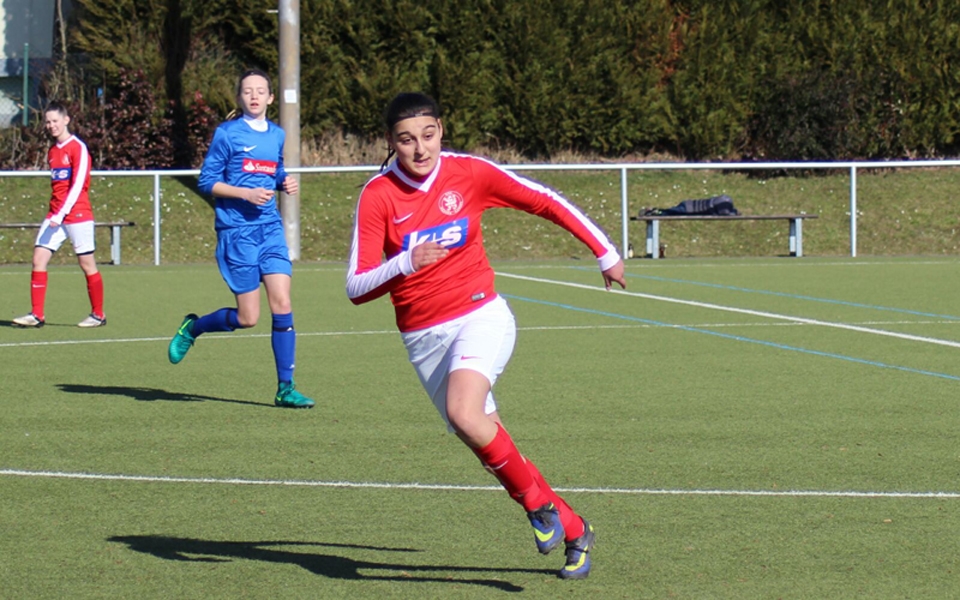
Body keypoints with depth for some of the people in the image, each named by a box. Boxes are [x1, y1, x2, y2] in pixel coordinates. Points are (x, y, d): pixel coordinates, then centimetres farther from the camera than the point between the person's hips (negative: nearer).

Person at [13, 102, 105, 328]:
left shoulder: (78, 148, -9)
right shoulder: (52, 152, 13)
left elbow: (78, 184, -16)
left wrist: (61, 214, -20)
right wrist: (55, 213, 14)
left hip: (77, 215, -7)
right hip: (54, 216, 7)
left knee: (87, 263, 0)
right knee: (39, 259, -4)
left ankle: (98, 315, 11)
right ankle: (37, 314, -3)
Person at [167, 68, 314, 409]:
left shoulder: (277, 135, 12)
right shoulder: (227, 133, -5)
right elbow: (206, 182, -5)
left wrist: (286, 184, 4)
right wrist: (246, 193, -17)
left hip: (270, 228, 5)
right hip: (236, 231, -5)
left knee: (282, 305, -7)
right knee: (247, 318, -3)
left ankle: (286, 388, -1)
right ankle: (192, 328, 25)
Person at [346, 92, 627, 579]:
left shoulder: (469, 174, -8)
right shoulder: (377, 196, -8)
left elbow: (546, 202, 4)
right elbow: (356, 288, -10)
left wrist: (606, 254, 10)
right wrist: (405, 263, -27)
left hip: (480, 315, -2)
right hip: (422, 336, 2)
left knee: (463, 414, -29)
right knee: (487, 442, 3)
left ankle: (538, 500, -9)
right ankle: (572, 530, 19)